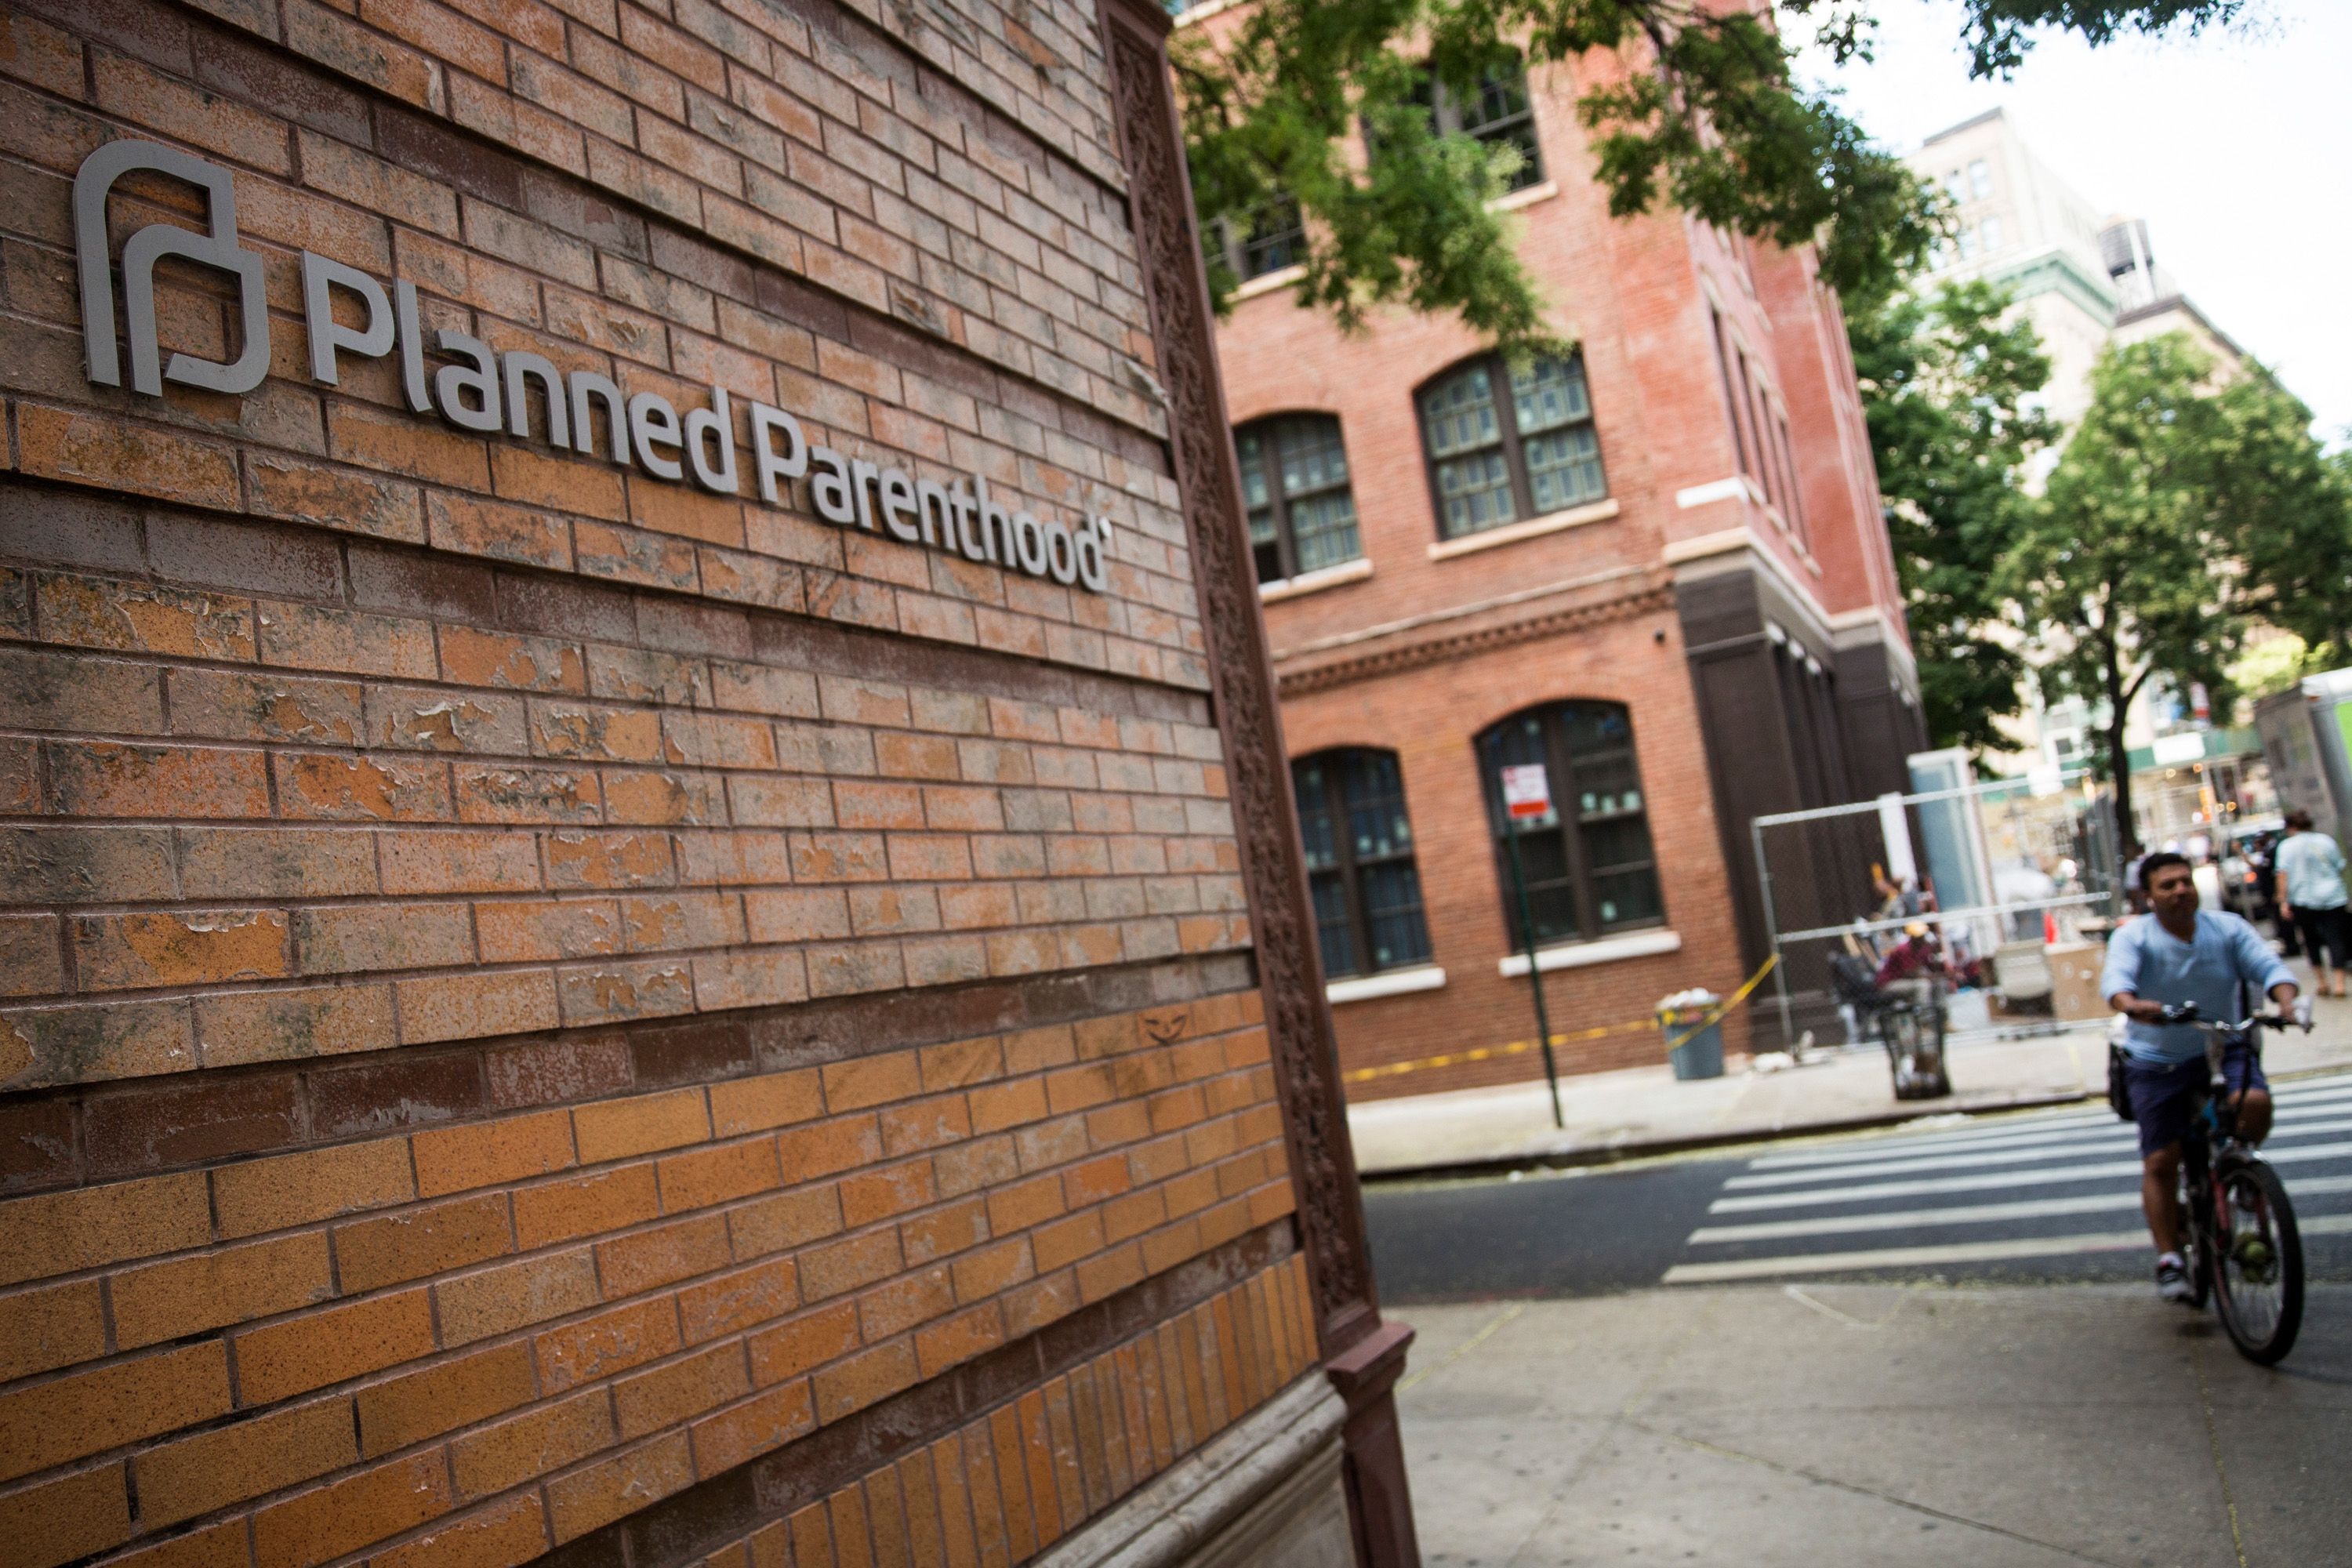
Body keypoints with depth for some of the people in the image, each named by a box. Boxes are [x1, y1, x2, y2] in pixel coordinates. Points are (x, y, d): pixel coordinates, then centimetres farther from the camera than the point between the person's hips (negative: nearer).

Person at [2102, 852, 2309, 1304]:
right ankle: (2169, 1260, 7)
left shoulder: (2228, 928, -3)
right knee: (2160, 1162, -4)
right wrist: (2130, 1005, -51)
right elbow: (2115, 977, -28)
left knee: (2255, 1101, -29)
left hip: (2224, 1050, 2)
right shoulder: (2133, 936, -10)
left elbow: (2267, 965, -14)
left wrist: (2288, 1000, -36)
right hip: (2157, 1062, -1)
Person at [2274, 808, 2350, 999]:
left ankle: (2322, 981, 14)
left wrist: (2283, 902, -9)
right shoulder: (2326, 841, 7)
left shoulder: (2287, 845, -3)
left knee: (2311, 941, 12)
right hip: (2333, 897, 2)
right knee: (2335, 939, -2)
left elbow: (2283, 874, -10)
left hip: (2303, 901, -2)